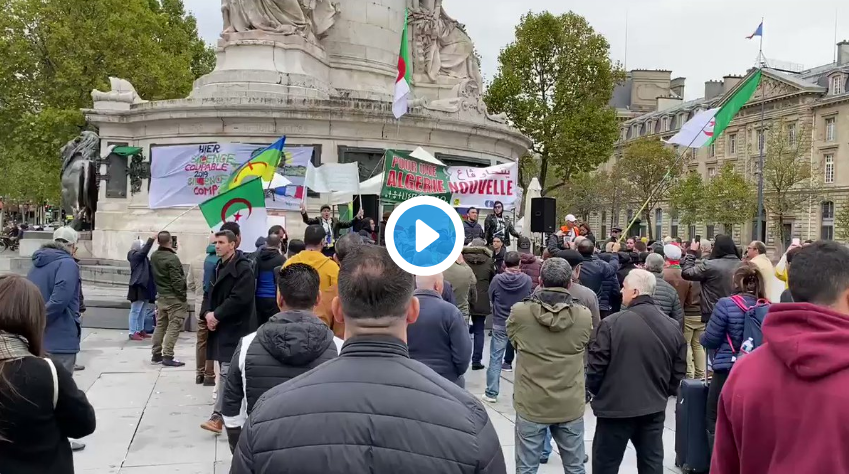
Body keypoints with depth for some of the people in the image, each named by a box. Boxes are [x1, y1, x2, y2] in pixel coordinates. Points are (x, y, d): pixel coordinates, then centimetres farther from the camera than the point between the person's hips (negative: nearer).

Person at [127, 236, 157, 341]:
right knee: (135, 311, -6)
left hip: (143, 287, 10)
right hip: (138, 287, -10)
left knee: (142, 311, 15)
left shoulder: (141, 257, 16)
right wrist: (152, 239, -30)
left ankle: (140, 330, 24)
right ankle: (132, 333, -4)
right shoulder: (135, 256, -11)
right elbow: (145, 251, -27)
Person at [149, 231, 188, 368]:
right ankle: (168, 357, -4)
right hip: (174, 298, -8)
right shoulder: (172, 258, -19)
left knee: (160, 325, 15)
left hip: (161, 296, 8)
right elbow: (177, 281, -19)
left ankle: (156, 354, 22)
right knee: (173, 327, -3)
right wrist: (183, 296, -14)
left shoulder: (154, 256, 3)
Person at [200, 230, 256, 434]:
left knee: (226, 373, -9)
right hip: (219, 325, 8)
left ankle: (218, 415, -8)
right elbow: (209, 294, 17)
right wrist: (207, 313, -3)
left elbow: (240, 298, -20)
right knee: (226, 372, 14)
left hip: (235, 327, -8)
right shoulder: (218, 267, 16)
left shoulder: (243, 268, -12)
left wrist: (217, 315, -16)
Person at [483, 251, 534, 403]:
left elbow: (491, 299, 2)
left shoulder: (497, 279, -14)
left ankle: (491, 393, 9)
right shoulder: (527, 280, -13)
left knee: (495, 358, 7)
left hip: (499, 324, -1)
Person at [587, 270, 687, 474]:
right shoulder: (673, 327, 0)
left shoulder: (612, 323, -16)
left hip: (615, 406, -5)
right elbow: (678, 371, 7)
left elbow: (596, 365, -11)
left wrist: (594, 390, 8)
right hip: (654, 407, 5)